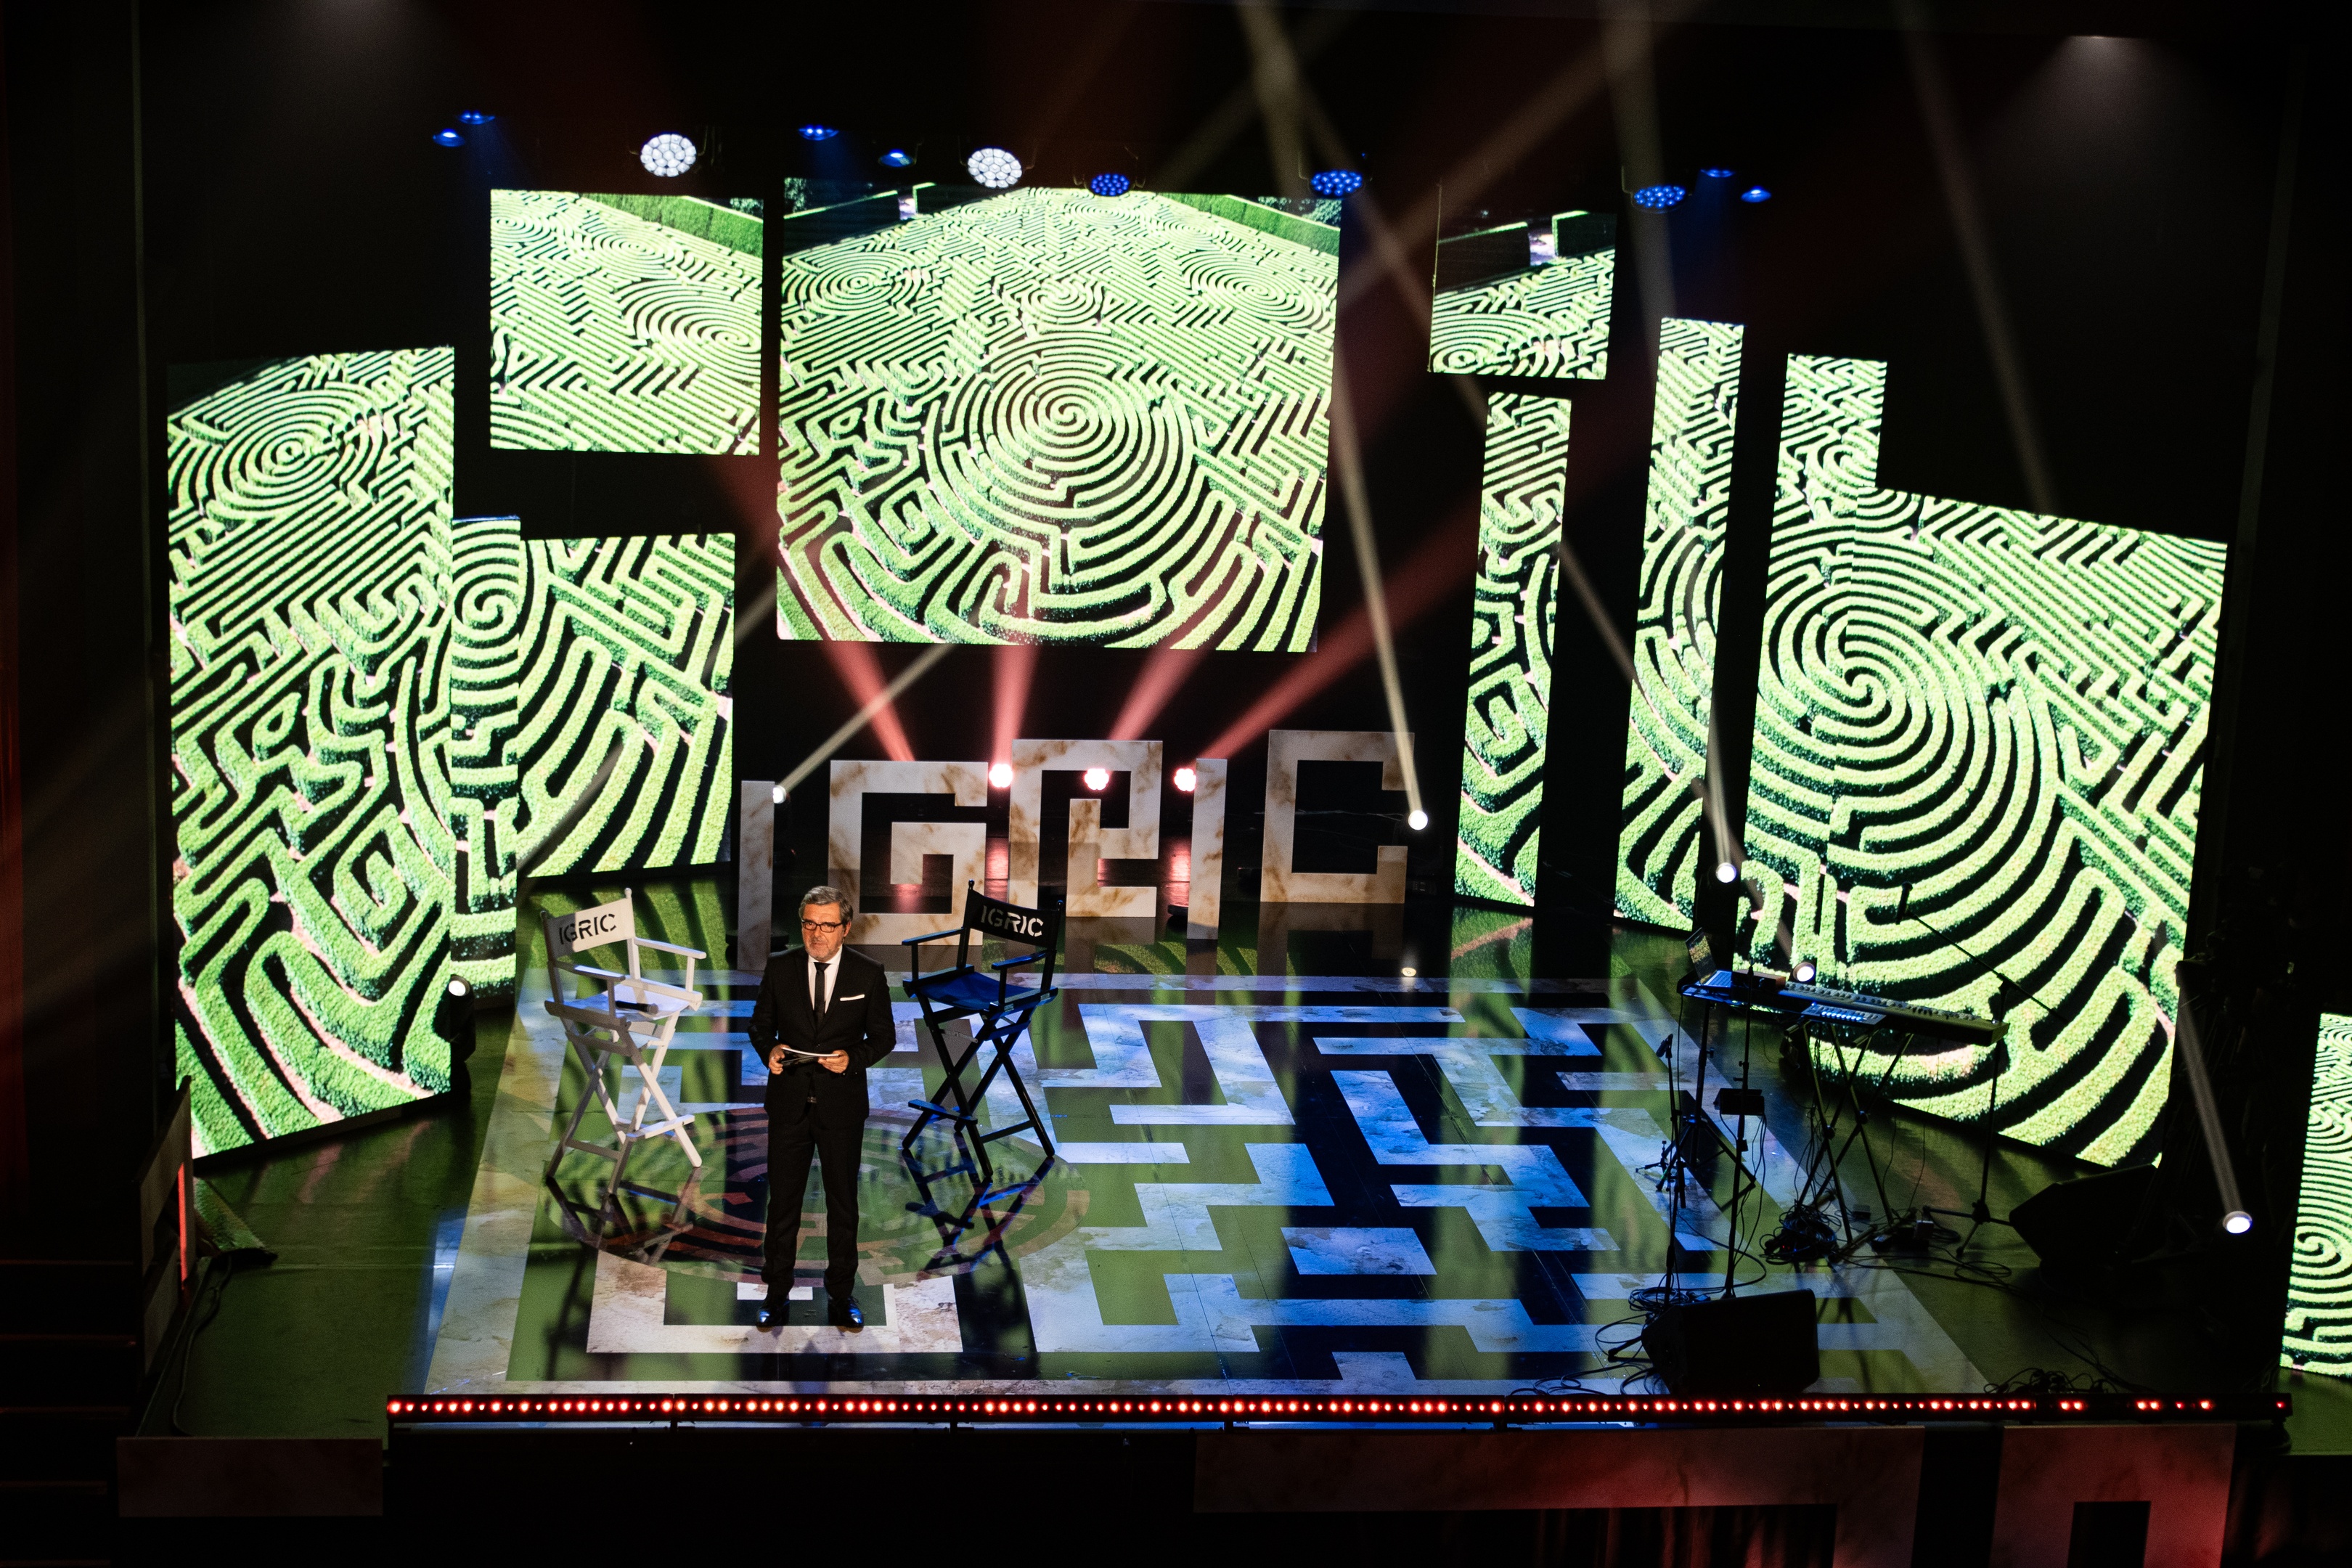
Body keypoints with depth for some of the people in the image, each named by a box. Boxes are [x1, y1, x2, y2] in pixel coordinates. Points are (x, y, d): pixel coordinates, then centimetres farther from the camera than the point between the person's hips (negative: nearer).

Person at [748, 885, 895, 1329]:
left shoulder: (868, 975, -5)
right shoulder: (780, 968, -1)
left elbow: (883, 1036, 2)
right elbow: (760, 1024, 8)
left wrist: (854, 1057, -17)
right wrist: (769, 1049, -14)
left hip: (842, 1106, -1)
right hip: (789, 1103, 1)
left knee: (843, 1203, 9)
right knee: (782, 1200, 8)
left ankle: (840, 1295, 21)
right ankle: (777, 1292, 21)